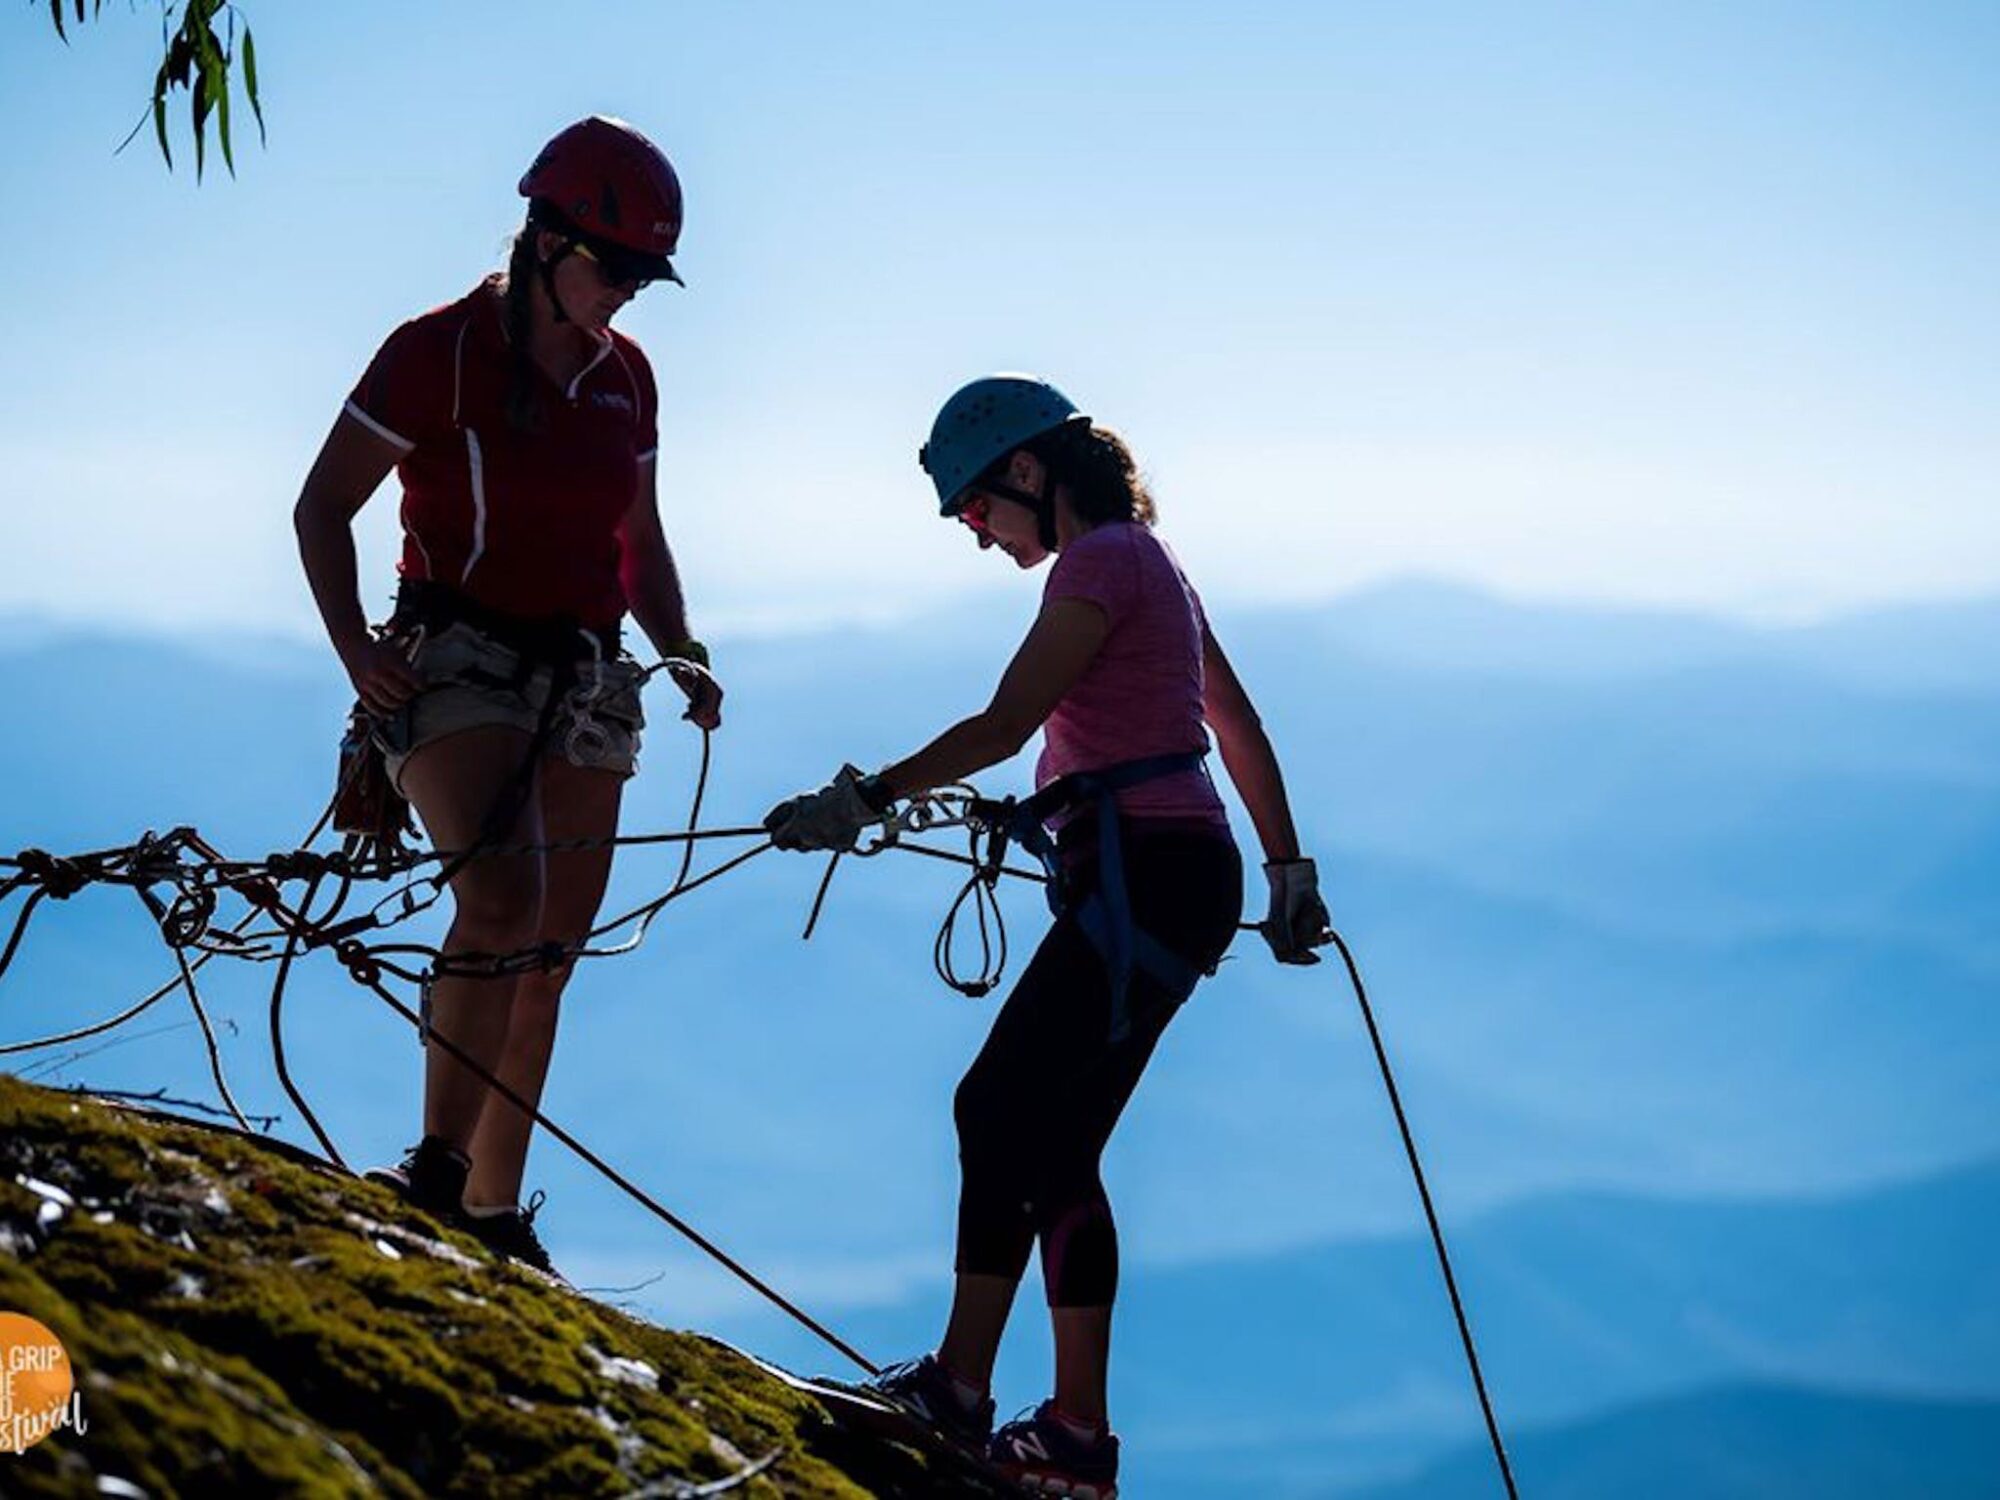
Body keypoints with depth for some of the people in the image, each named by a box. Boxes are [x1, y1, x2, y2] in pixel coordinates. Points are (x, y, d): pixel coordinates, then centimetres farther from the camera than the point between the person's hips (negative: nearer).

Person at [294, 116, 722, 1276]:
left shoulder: (624, 377, 10)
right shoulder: (440, 353, -7)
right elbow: (324, 507, -4)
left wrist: (684, 654, 5)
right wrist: (354, 643, -16)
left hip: (585, 680, 6)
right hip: (462, 661, -6)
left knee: (550, 954, 5)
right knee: (504, 899, -28)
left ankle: (495, 1213, 14)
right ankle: (438, 1167, -22)